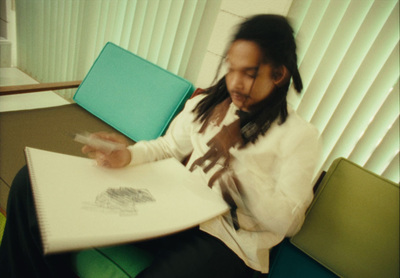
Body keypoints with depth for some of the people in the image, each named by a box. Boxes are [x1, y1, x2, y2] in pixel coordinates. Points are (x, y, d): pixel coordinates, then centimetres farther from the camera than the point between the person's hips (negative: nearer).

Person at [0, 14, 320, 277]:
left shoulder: (300, 136, -3)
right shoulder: (205, 104, 11)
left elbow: (285, 222, -8)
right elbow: (167, 148, 15)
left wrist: (237, 154, -17)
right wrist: (128, 155, -6)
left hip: (225, 242, -4)